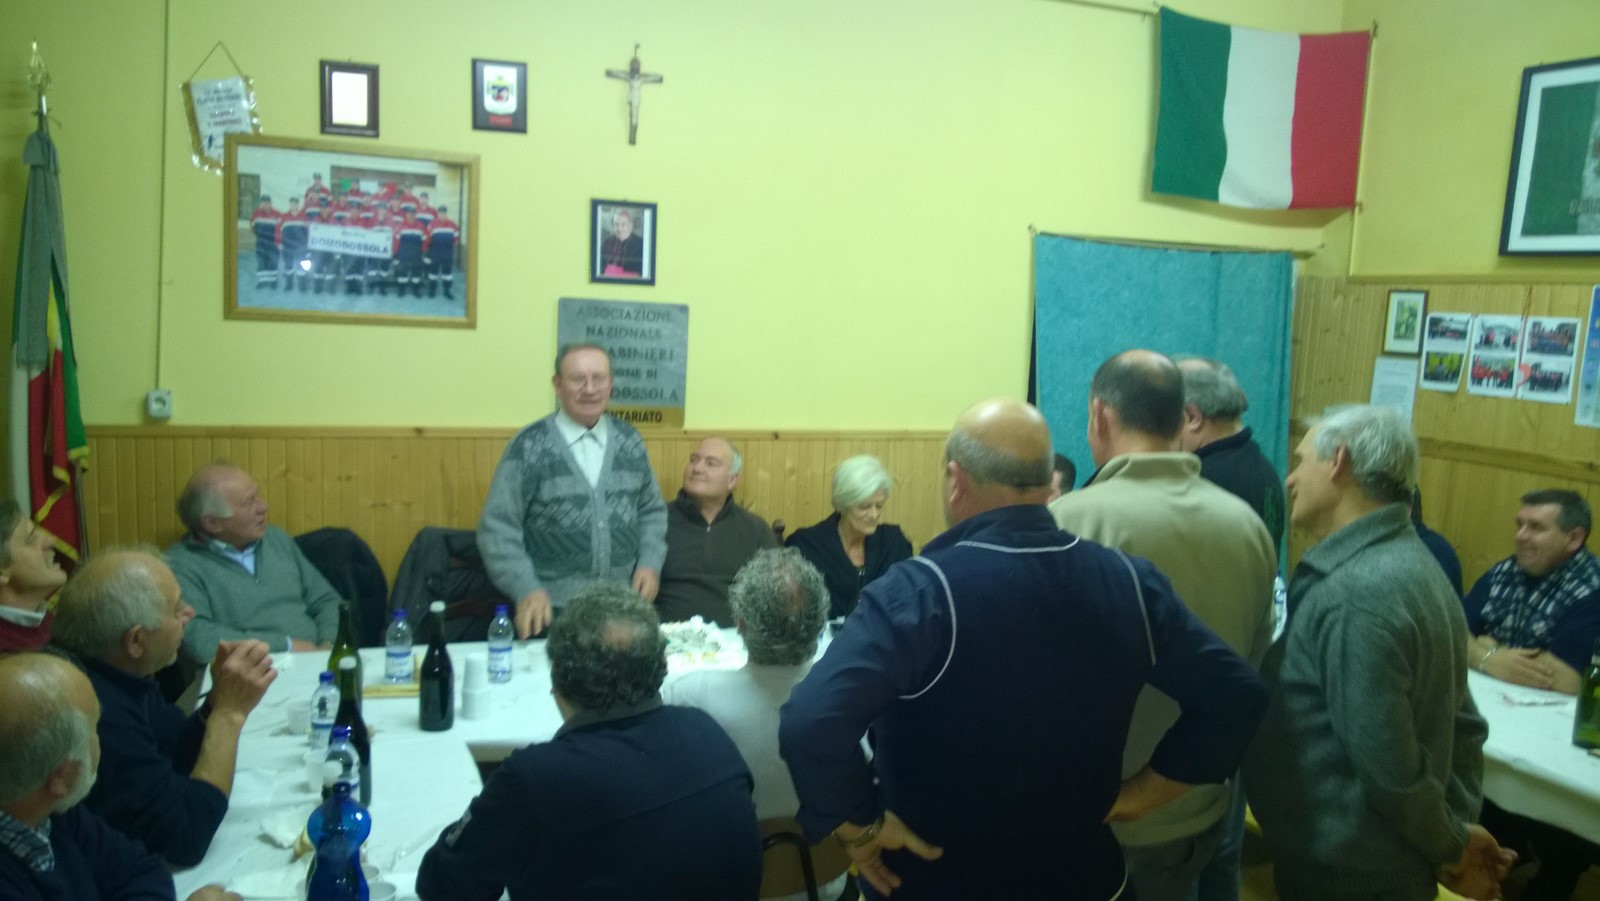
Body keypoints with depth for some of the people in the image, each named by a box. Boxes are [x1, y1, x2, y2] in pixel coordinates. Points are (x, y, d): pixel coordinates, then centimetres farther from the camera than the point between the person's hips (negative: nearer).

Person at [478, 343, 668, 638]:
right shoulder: (529, 447, -7)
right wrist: (526, 589, -17)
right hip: (552, 608, -3)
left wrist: (650, 564, -1)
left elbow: (652, 511, 14)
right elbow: (498, 527, -7)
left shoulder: (630, 442, 6)